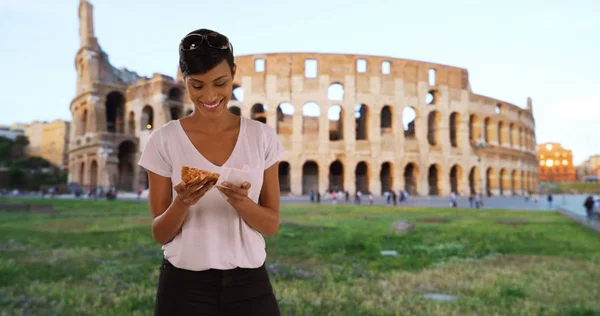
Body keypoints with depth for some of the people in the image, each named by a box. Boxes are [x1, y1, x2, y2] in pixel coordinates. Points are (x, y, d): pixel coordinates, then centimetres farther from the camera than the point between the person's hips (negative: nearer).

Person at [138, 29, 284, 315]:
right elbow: (160, 234, -3)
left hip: (249, 284, 1)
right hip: (185, 286, 0)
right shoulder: (164, 140, -6)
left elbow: (271, 225, -2)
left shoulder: (261, 136, -4)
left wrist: (241, 201, -21)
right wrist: (182, 203, -22)